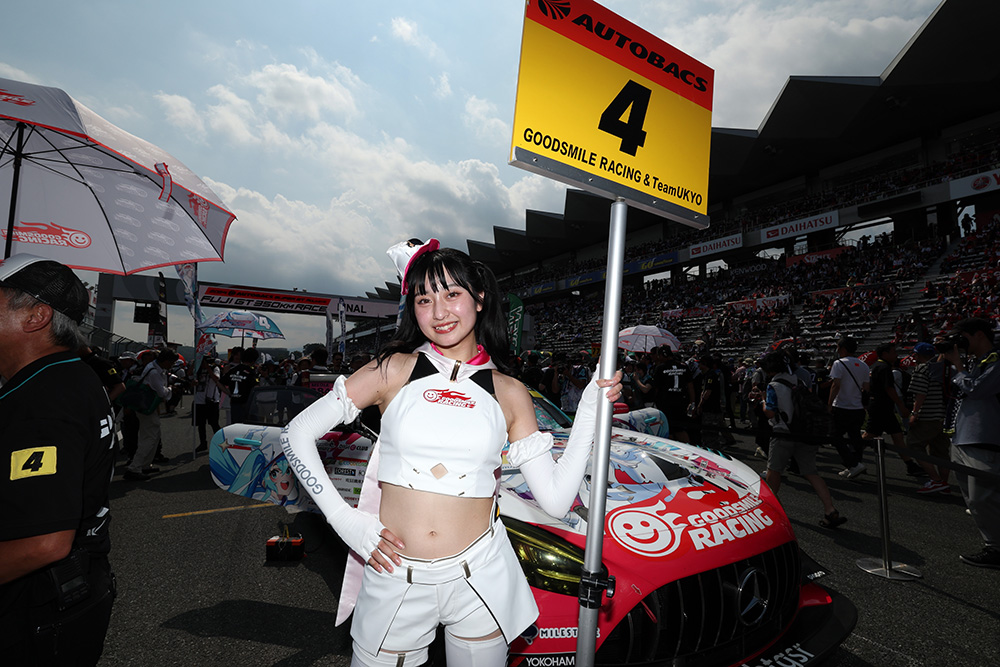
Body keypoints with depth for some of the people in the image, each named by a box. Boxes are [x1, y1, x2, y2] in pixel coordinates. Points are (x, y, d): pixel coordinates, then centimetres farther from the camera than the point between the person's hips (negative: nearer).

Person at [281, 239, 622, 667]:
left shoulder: (509, 394, 0)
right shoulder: (394, 370, -4)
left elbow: (556, 499, -3)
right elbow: (296, 433, 0)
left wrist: (589, 410, -8)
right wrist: (346, 521, -6)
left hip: (479, 579, 1)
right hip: (395, 580, 0)